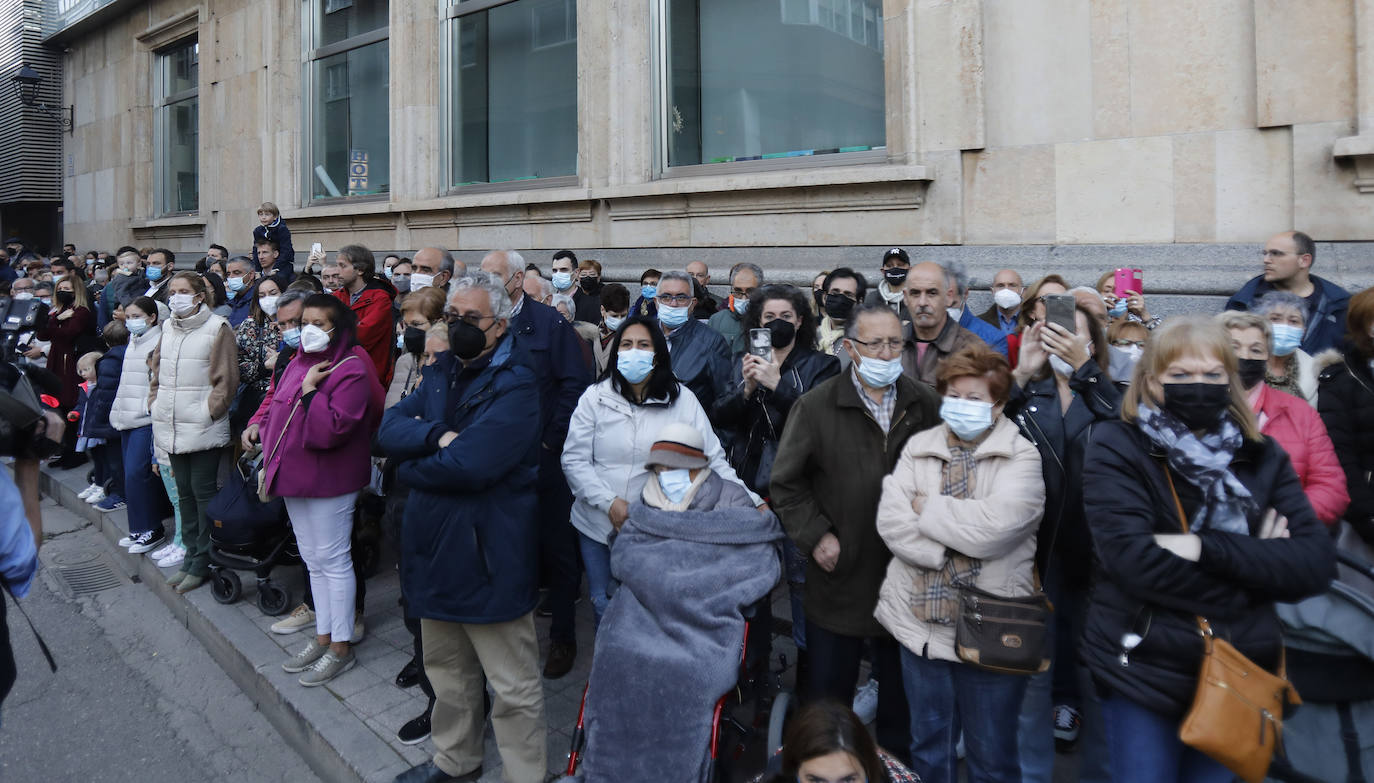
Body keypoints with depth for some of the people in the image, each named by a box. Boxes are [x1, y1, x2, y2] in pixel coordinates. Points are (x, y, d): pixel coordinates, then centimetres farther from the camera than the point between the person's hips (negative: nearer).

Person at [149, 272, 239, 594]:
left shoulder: (217, 328, -8)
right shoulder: (169, 328, 13)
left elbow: (225, 379, -11)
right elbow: (156, 370, 21)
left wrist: (208, 412, -14)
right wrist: (155, 404, 11)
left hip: (204, 430, -7)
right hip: (172, 429, 7)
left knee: (204, 492, 0)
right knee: (184, 492, 14)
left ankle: (202, 562, 10)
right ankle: (191, 555, 25)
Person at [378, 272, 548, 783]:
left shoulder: (516, 385, -16)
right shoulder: (440, 372, 10)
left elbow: (468, 466, -26)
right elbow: (390, 427, -1)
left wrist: (409, 467, -9)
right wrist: (438, 437, -20)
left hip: (489, 554, -8)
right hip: (436, 546, 8)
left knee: (513, 687, 5)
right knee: (447, 669, 24)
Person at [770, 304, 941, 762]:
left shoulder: (927, 405, -1)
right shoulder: (816, 406, -8)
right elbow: (785, 483, -4)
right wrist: (816, 536, -11)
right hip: (838, 579, -2)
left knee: (902, 689, 21)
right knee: (827, 690, 14)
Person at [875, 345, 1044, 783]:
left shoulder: (1021, 458, -6)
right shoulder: (918, 448, 4)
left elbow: (993, 526, -22)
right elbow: (890, 521, -7)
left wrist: (926, 508, -10)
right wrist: (946, 554, -17)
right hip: (921, 619, 3)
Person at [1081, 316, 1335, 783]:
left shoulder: (1262, 457, 3)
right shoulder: (1118, 450, -9)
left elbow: (1316, 563, -8)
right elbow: (1132, 559, -21)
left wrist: (1207, 547, -21)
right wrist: (1255, 564, -12)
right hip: (1143, 670, -3)